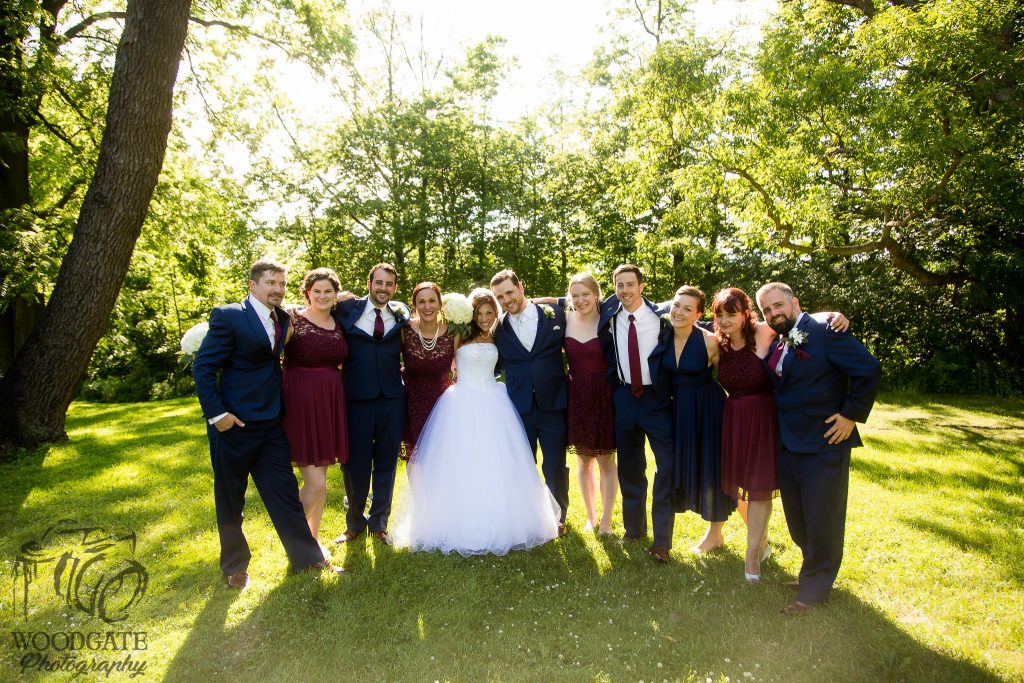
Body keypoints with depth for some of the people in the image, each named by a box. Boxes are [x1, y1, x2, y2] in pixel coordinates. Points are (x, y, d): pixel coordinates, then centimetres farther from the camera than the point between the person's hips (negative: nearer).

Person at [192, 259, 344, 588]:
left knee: (285, 491, 9)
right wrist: (216, 413, -15)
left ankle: (307, 556, 20)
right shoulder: (228, 316, -11)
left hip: (270, 423, 5)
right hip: (234, 424, -5)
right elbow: (203, 366, -10)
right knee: (230, 499, 12)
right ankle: (234, 566, 30)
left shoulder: (284, 318, 6)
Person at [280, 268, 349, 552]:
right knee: (316, 483, -6)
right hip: (301, 404, -6)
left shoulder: (339, 324, 10)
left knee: (319, 479, 15)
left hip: (331, 404, 6)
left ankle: (313, 538, 31)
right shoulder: (293, 320, -8)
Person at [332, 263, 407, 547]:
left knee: (386, 463, 11)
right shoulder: (346, 309, 1)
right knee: (356, 464, 8)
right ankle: (354, 523, 32)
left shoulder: (400, 316, 7)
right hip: (357, 398, -2)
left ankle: (379, 523, 30)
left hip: (392, 399, 2)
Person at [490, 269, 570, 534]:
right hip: (519, 407, 1)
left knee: (555, 465, 8)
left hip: (553, 404, -1)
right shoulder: (499, 329, 1)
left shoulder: (555, 315, -1)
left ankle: (558, 516, 30)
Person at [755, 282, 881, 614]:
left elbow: (869, 370, -17)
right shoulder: (777, 344, 9)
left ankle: (814, 589, 20)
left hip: (824, 443, -7)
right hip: (788, 445, 7)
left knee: (821, 519, 4)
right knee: (796, 517, 17)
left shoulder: (823, 331, -13)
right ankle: (814, 570, 38)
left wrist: (852, 415, -15)